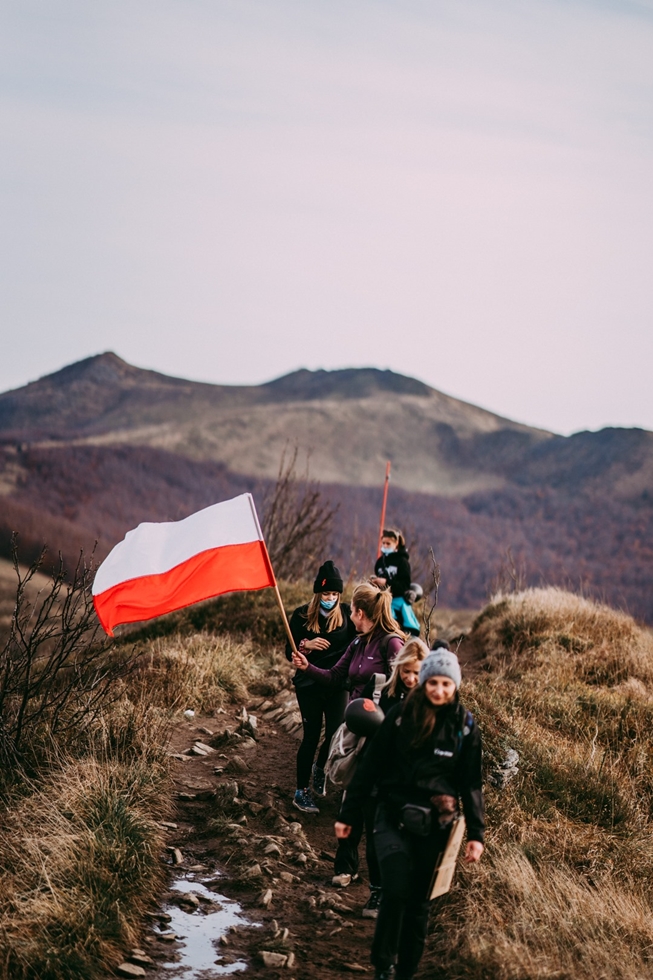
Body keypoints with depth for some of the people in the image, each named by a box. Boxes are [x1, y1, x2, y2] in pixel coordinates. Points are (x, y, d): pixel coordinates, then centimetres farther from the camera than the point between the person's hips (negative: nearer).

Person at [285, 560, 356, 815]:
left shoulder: (346, 613, -2)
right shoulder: (302, 615, -3)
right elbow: (289, 653, -2)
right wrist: (306, 645, -21)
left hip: (337, 684, 1)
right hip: (309, 685, -1)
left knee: (337, 732, -5)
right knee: (311, 736, 0)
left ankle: (319, 768, 29)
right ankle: (301, 792, 12)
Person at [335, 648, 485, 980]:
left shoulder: (465, 725, -1)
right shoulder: (400, 715, -5)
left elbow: (471, 782, 3)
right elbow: (370, 766, 0)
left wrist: (476, 834, -2)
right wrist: (347, 814, 1)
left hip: (435, 825, 1)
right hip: (394, 818, -1)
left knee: (418, 900, 9)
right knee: (395, 892, -15)